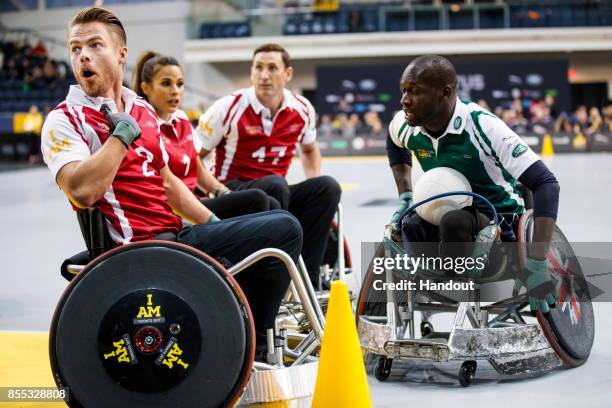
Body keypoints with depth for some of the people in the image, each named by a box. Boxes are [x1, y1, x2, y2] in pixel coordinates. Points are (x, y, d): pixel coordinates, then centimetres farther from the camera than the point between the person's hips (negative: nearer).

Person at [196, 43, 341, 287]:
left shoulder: (302, 109, 4)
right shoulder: (230, 108, -9)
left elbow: (309, 149, 24)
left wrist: (314, 193, 8)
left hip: (277, 194, 5)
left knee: (327, 187, -20)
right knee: (275, 185, -35)